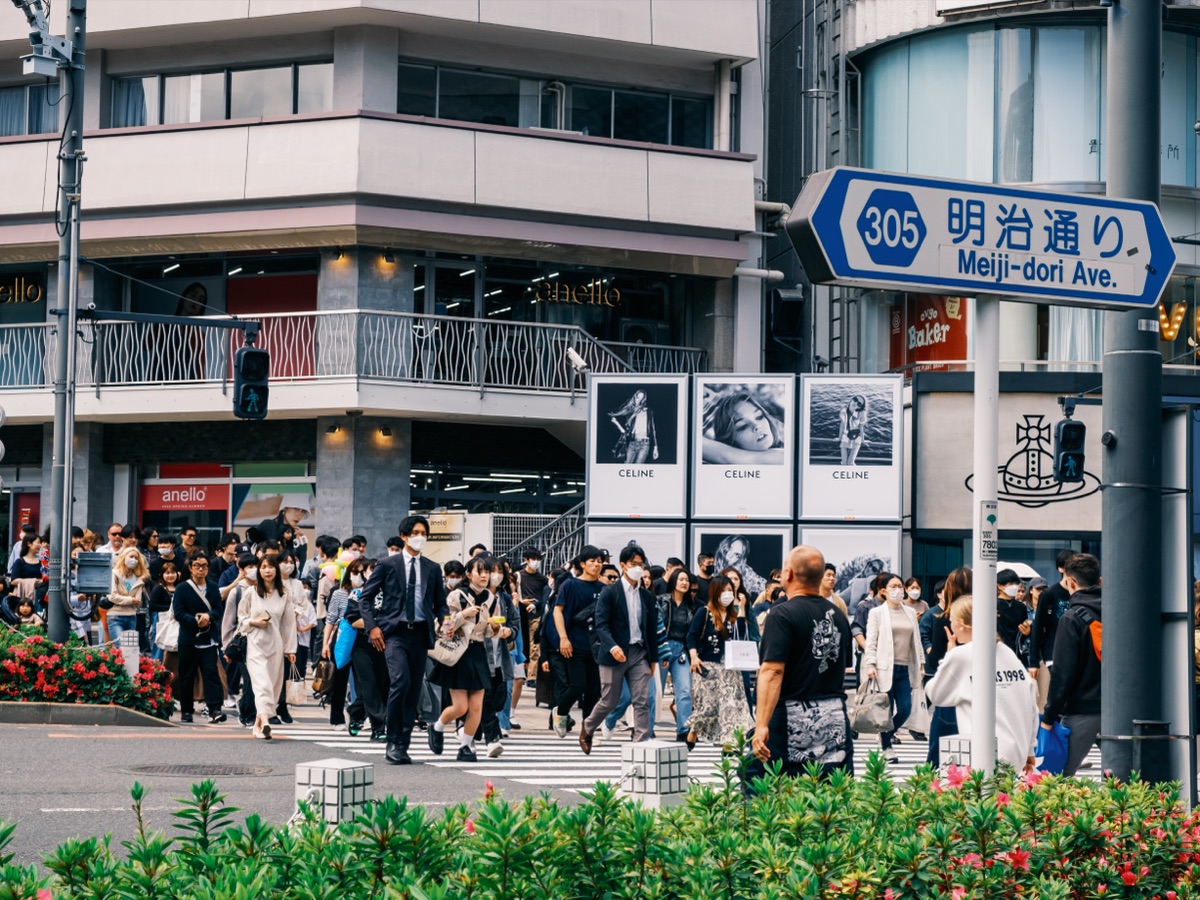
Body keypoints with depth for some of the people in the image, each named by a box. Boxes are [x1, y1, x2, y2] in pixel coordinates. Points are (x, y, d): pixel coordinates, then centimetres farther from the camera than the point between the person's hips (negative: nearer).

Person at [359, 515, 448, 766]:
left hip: (421, 633, 4)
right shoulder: (387, 564, 3)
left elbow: (440, 602, 19)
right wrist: (372, 626, -6)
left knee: (414, 689, 3)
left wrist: (443, 621, -1)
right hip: (395, 633, -4)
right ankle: (392, 742, -11)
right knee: (400, 682, -21)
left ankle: (402, 746, 10)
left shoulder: (432, 568, 13)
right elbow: (365, 596, 5)